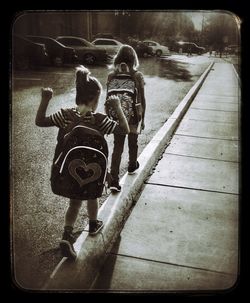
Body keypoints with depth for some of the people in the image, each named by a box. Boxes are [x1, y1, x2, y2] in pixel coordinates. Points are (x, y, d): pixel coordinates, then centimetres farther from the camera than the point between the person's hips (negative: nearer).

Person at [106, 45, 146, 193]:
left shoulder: (112, 75, -6)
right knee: (133, 143, 22)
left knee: (117, 147, 6)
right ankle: (132, 166, 46)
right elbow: (142, 99, -6)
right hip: (133, 116, -1)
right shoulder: (138, 76, -10)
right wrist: (143, 118, 4)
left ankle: (114, 180, -2)